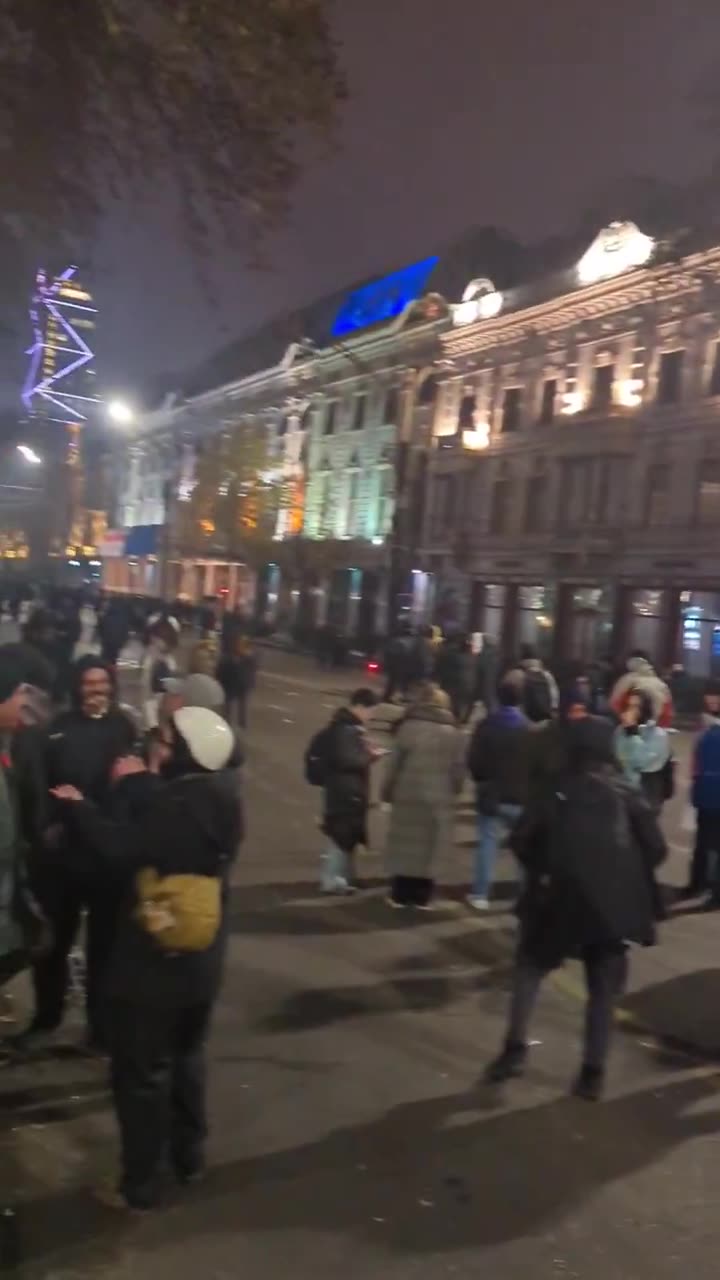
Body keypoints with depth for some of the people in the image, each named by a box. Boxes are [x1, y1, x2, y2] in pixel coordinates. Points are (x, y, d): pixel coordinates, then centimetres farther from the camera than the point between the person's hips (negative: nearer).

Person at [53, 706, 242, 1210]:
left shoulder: (174, 807, -27)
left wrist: (76, 805, -10)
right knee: (188, 1057, 26)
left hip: (150, 965, -7)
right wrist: (140, 783, 14)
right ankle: (190, 1156, 40)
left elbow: (119, 847, -22)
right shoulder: (223, 798, -4)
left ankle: (140, 1185, 23)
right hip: (203, 961, 7)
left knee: (140, 1074, 10)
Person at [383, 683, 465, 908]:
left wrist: (388, 792, 4)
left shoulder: (408, 727, -6)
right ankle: (422, 896, 13)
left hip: (408, 795, -2)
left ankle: (400, 895, 14)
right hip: (440, 798, 2)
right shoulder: (454, 733, 3)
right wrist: (451, 792, 16)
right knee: (430, 847, 10)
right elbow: (459, 769, 4)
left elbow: (394, 764, -5)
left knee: (404, 844, 9)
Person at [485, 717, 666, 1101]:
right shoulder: (628, 794, 8)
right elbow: (656, 849, 0)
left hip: (562, 896, -1)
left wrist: (540, 872, 13)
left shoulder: (558, 791, 6)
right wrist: (631, 883, 14)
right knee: (603, 989, 14)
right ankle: (593, 1072, 14)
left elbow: (521, 838, -2)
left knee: (531, 965, 18)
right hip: (614, 904, 1)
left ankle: (515, 1049, 12)